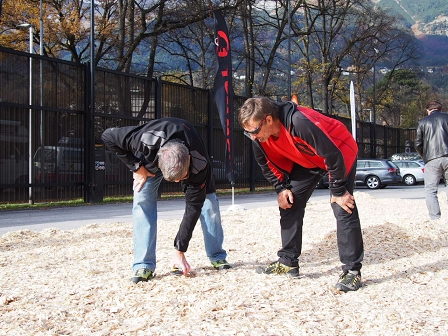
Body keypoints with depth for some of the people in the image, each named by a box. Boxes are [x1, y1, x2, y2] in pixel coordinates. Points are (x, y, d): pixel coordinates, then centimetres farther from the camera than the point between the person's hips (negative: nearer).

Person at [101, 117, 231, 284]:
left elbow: (193, 207, -33)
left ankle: (218, 257, 5)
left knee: (208, 200, -12)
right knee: (142, 202, -18)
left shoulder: (198, 164, -41)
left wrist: (180, 251, -30)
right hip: (150, 158, 0)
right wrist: (137, 168, -30)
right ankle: (143, 266, -14)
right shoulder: (145, 141, -46)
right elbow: (108, 136, -29)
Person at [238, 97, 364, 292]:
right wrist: (281, 188, -5)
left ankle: (352, 270, -8)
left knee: (343, 208, -17)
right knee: (289, 204, 3)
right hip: (307, 160, 7)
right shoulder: (259, 134, -18)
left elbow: (332, 155, -34)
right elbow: (265, 162, 2)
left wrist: (338, 191, -25)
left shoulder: (300, 122, -41)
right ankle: (287, 262, 13)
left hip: (340, 151, -7)